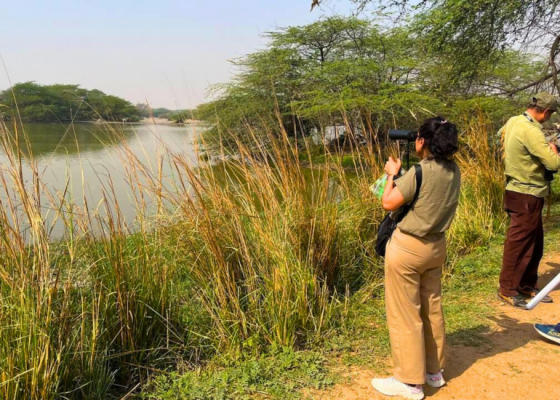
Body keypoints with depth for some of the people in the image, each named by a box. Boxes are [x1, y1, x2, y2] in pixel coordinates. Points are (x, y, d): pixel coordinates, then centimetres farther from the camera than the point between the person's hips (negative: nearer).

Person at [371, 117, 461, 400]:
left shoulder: (419, 172, -22)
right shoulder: (454, 171, 1)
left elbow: (389, 203, -14)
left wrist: (392, 174, 0)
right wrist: (403, 174, 11)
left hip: (407, 249, -8)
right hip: (435, 246, 8)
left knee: (404, 314, 4)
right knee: (432, 308, 19)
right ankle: (434, 371, 34)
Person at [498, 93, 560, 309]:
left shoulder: (514, 121, 5)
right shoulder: (530, 131, -23)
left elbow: (501, 133, 30)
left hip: (524, 193, 10)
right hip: (526, 196, -10)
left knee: (535, 242, 17)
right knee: (519, 243, -1)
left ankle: (527, 284, 27)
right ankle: (507, 290, 9)